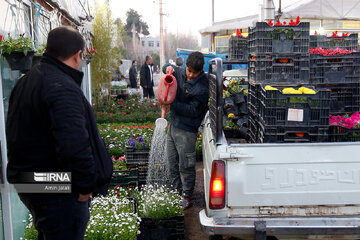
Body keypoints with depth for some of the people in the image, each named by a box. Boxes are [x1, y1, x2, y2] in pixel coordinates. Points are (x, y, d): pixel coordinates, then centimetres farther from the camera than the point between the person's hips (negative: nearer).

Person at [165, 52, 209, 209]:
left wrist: (171, 104, -26)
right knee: (172, 163, 16)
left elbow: (192, 110, -21)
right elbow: (170, 69, 24)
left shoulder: (202, 88, -19)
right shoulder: (181, 74, 4)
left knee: (186, 166, 1)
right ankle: (176, 192, 31)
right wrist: (169, 68, -1)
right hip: (173, 125, 8)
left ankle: (187, 197, 17)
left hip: (186, 131, -8)